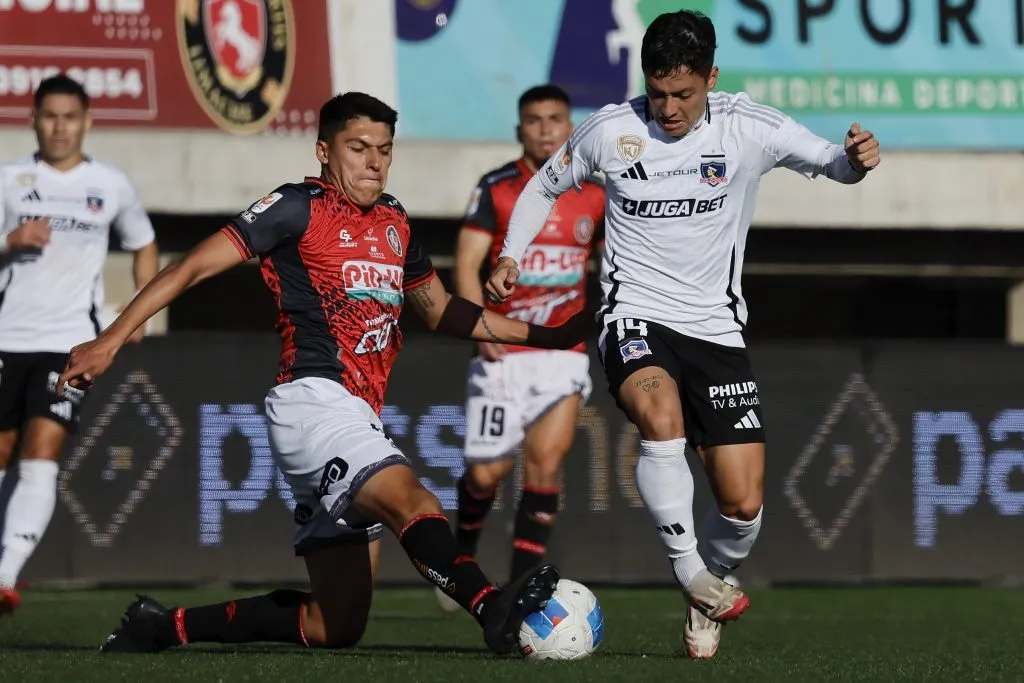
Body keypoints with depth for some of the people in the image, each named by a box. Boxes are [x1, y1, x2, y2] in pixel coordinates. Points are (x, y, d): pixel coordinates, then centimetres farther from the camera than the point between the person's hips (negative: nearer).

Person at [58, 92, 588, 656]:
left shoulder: (392, 222, 19)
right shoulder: (299, 208, -2)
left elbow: (441, 311, 32)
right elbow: (196, 265, -5)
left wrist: (539, 334, 24)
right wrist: (109, 341, -12)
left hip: (359, 421, 8)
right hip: (315, 400, -8)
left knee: (333, 627, 5)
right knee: (411, 500, -35)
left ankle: (165, 625, 17)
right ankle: (493, 608, -59)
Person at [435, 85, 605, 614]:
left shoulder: (593, 195, 6)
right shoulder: (496, 190, -4)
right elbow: (466, 264, -10)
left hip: (563, 353, 2)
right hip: (502, 353, -2)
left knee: (546, 462, -14)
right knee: (487, 474, -2)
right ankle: (463, 554, 30)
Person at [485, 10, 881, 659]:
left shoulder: (749, 129, -4)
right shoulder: (609, 130, -2)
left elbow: (831, 163, -2)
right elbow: (544, 187, 14)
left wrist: (857, 159, -27)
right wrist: (511, 257, -1)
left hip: (716, 328, 1)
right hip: (635, 318, -1)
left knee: (743, 503, -7)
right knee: (660, 414, -37)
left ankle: (708, 594, 25)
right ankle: (691, 573, -24)